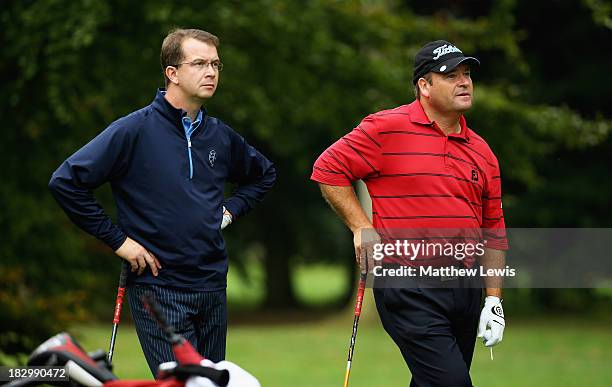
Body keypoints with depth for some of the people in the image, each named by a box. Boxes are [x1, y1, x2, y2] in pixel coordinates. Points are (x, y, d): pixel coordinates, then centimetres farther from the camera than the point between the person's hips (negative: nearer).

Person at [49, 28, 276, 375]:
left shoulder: (220, 135, 9)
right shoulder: (135, 130, -9)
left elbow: (265, 174, 29)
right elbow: (66, 182, -13)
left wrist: (232, 210, 12)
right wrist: (117, 239, -12)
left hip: (213, 286, 6)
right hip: (158, 288, -6)